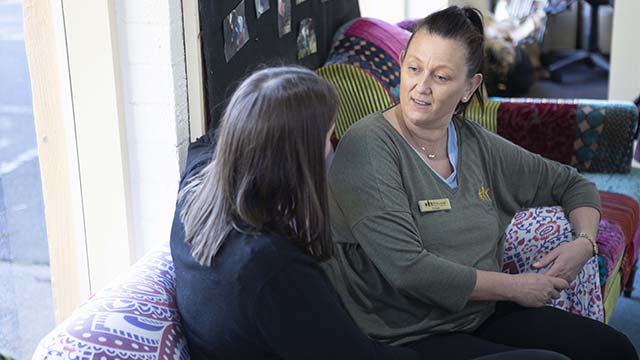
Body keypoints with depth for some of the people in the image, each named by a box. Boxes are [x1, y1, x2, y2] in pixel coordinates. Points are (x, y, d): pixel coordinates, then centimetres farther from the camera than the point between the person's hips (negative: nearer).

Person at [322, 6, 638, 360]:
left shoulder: (476, 144, 5)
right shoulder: (366, 146, -15)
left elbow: (572, 184, 20)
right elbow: (408, 269, -23)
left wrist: (584, 243, -1)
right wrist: (515, 287, -14)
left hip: (485, 316, 7)